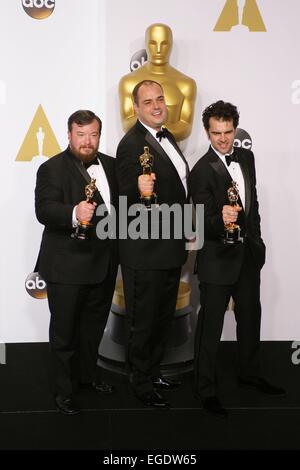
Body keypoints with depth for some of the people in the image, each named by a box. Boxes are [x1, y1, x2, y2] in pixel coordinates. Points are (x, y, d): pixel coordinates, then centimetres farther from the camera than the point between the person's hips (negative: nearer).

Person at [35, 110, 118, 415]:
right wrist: (74, 214, -42)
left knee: (94, 326, 22)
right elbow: (44, 210, -25)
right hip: (67, 266, -6)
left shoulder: (111, 165, 9)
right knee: (65, 331, 7)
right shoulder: (52, 169, -12)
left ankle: (88, 373, 42)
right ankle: (64, 389, 23)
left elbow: (122, 202, 17)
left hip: (103, 264, 6)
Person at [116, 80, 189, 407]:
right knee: (143, 321, 7)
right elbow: (125, 201, -20)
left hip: (170, 248, 9)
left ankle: (153, 371, 39)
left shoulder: (167, 138, 10)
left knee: (163, 317, 22)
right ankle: (141, 383, 24)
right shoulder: (131, 144, -18)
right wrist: (140, 191, -41)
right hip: (145, 253, -9)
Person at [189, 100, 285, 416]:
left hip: (248, 252, 7)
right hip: (218, 258, -7)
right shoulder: (202, 171, -18)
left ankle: (249, 373, 39)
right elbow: (204, 223, -22)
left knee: (250, 316, 20)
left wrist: (255, 237, 15)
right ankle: (206, 388, 16)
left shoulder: (246, 157, 4)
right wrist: (221, 219, -42)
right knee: (211, 324, 3)